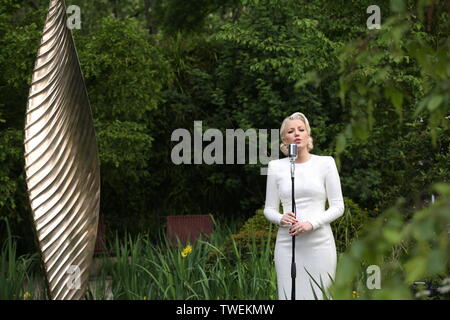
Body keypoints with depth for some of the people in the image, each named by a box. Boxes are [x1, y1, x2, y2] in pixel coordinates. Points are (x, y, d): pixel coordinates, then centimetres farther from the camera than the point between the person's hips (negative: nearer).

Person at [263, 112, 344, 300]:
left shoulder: (325, 163, 3)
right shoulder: (276, 167, 9)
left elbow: (338, 206, 2)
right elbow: (269, 209, 13)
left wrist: (312, 224, -13)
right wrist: (281, 219, -10)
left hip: (319, 242, -1)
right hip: (287, 243, 1)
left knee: (319, 295, -3)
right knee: (289, 295, -3)